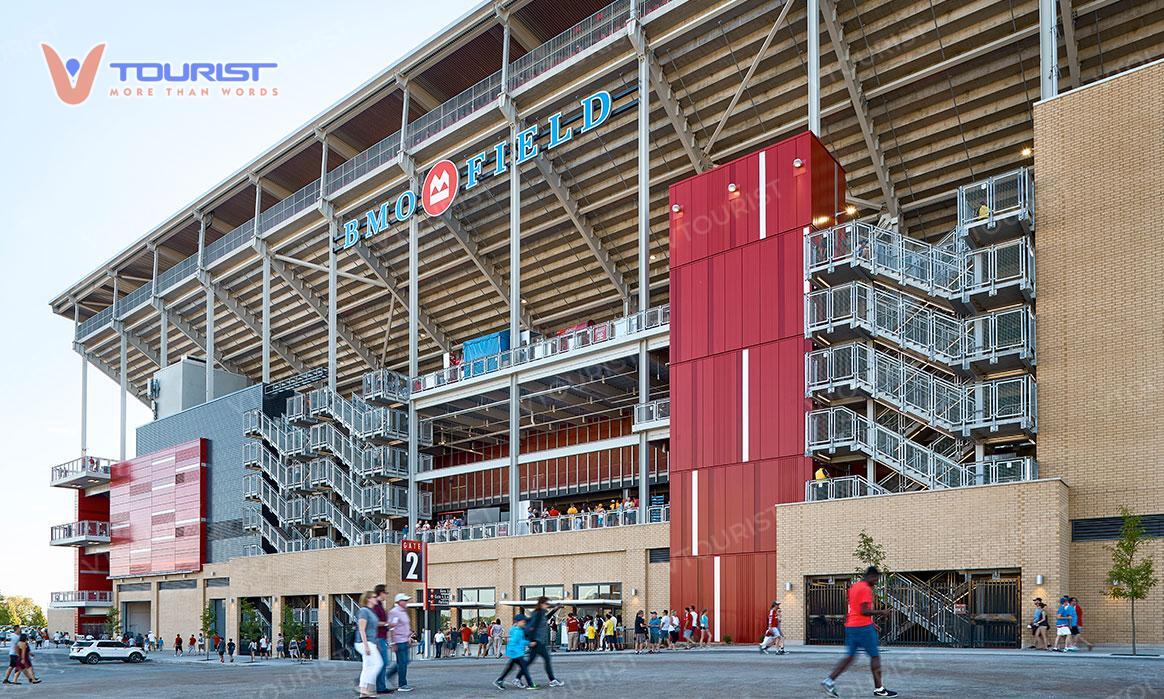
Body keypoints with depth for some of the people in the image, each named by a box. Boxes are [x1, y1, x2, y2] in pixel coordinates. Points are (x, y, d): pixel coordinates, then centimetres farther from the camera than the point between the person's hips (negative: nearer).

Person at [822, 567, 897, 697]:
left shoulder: (853, 586, 17)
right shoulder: (866, 589, -13)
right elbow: (864, 611, -20)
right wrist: (879, 612, -7)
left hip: (850, 626, 9)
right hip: (863, 627, -9)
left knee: (849, 656, 9)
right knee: (875, 656, 1)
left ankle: (829, 680, -1)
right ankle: (878, 688, 5)